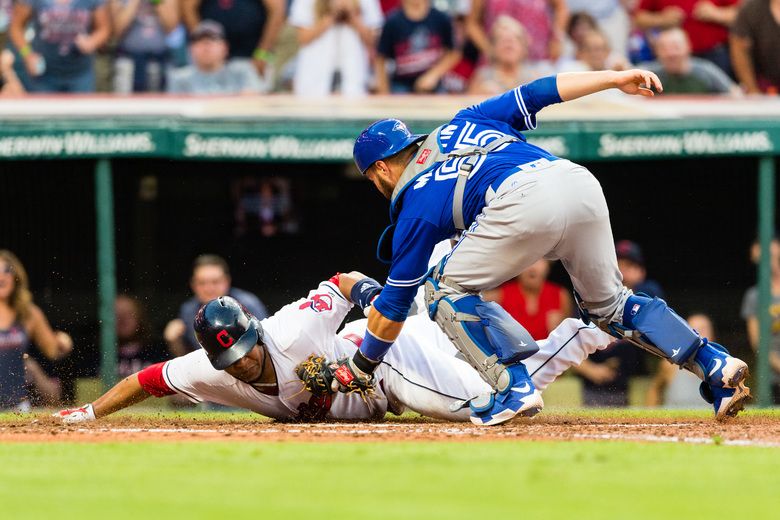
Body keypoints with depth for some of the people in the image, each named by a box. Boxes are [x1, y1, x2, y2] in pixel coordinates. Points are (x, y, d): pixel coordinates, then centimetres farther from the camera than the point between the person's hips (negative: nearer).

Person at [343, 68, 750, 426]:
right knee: (607, 303, 25)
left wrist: (359, 368, 34)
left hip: (525, 200, -6)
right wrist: (616, 79, 22)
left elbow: (393, 306, 22)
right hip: (582, 183, 6)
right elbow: (537, 92, 25)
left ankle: (515, 387, -3)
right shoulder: (461, 125, 35)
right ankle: (715, 366, 13)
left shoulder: (415, 207, 20)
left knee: (446, 290, 14)